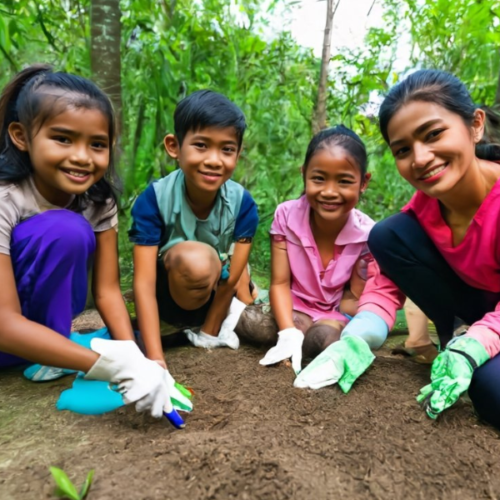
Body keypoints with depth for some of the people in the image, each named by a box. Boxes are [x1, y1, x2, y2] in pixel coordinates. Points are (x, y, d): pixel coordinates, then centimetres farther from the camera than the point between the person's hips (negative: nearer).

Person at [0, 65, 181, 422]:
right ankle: (50, 357, -11)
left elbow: (107, 289, -13)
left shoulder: (99, 199, -13)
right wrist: (113, 366, -40)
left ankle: (49, 355, -2)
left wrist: (134, 358, -29)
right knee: (63, 229, -27)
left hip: (40, 313, 6)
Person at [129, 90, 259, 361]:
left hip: (215, 295, 4)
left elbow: (232, 279, -17)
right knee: (194, 258, -35)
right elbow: (144, 283, -27)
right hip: (168, 296, -3)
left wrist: (207, 334, -13)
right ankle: (184, 322, -7)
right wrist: (155, 359, -33)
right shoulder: (153, 200, -24)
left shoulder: (243, 204, -19)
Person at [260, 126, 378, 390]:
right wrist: (288, 334, -30)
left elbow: (354, 297, -10)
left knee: (325, 336, -34)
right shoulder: (286, 216, -19)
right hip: (295, 307, 1)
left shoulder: (367, 234, -19)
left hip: (338, 314, -1)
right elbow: (280, 283, -16)